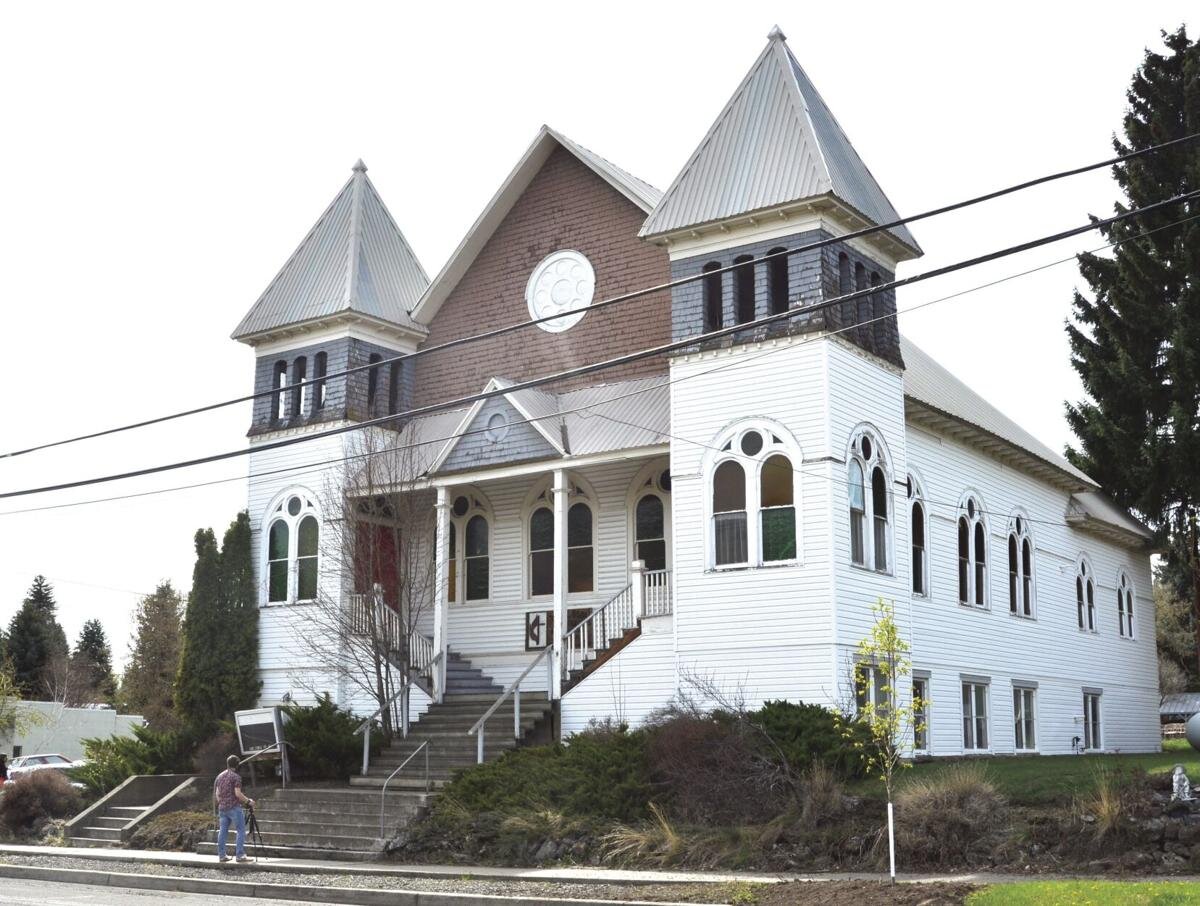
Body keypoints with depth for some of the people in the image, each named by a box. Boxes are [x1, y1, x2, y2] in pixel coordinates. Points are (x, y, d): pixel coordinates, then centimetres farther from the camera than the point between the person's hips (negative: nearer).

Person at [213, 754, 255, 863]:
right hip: (234, 808, -8)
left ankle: (221, 855, 10)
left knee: (223, 831, 9)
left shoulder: (220, 776, 13)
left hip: (222, 808, 8)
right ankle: (240, 855, -10)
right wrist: (248, 801, -6)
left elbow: (217, 793, 16)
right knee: (241, 830, -4)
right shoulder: (236, 777, -10)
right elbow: (238, 793, -16)